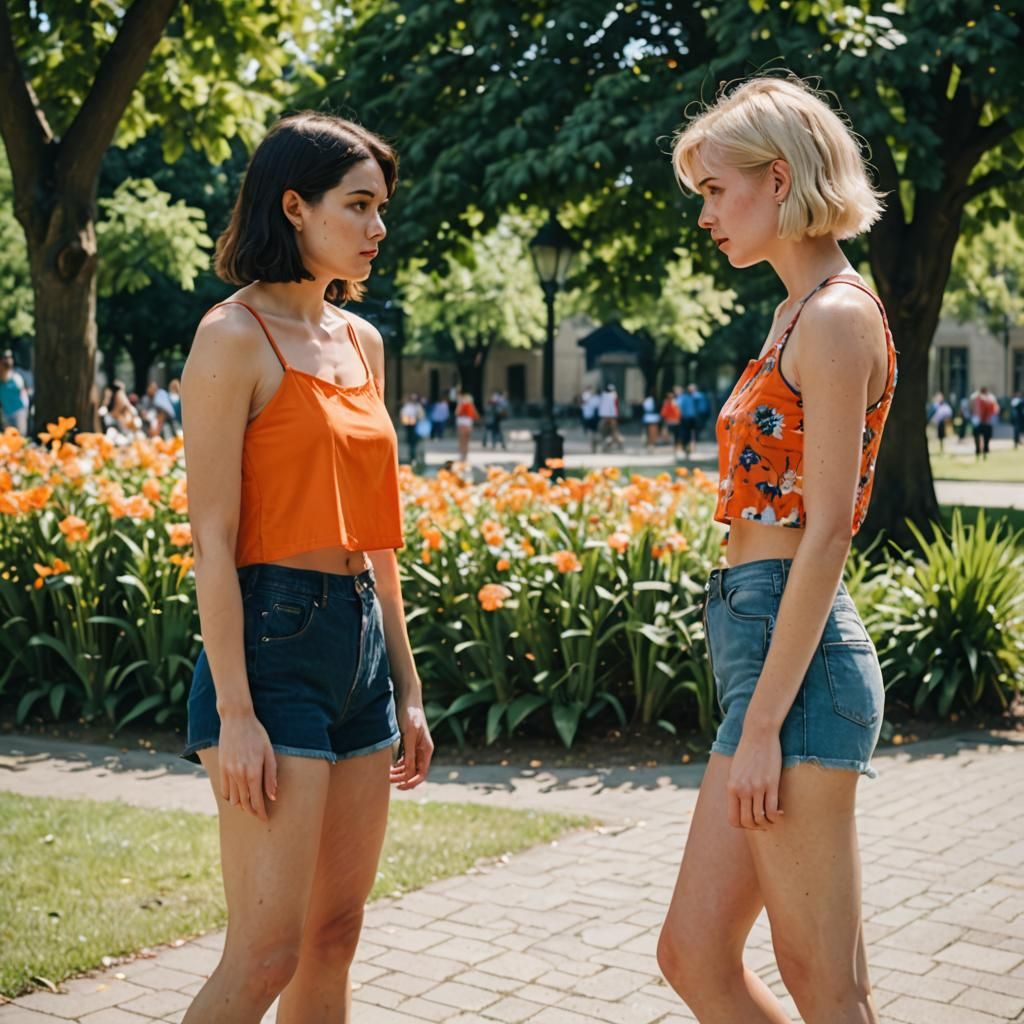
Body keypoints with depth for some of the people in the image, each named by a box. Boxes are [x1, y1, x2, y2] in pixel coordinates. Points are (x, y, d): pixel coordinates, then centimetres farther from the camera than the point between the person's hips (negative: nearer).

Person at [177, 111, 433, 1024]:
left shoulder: (362, 342, 14)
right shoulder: (235, 337, -8)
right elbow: (213, 539, -13)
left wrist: (407, 686, 17)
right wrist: (235, 712, -18)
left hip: (363, 639, 8)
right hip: (273, 638, -8)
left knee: (335, 938, 12)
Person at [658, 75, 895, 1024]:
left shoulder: (836, 316, -11)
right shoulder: (801, 314, 17)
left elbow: (826, 531, -18)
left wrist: (762, 723, -19)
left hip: (795, 653, -10)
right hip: (761, 636, 10)